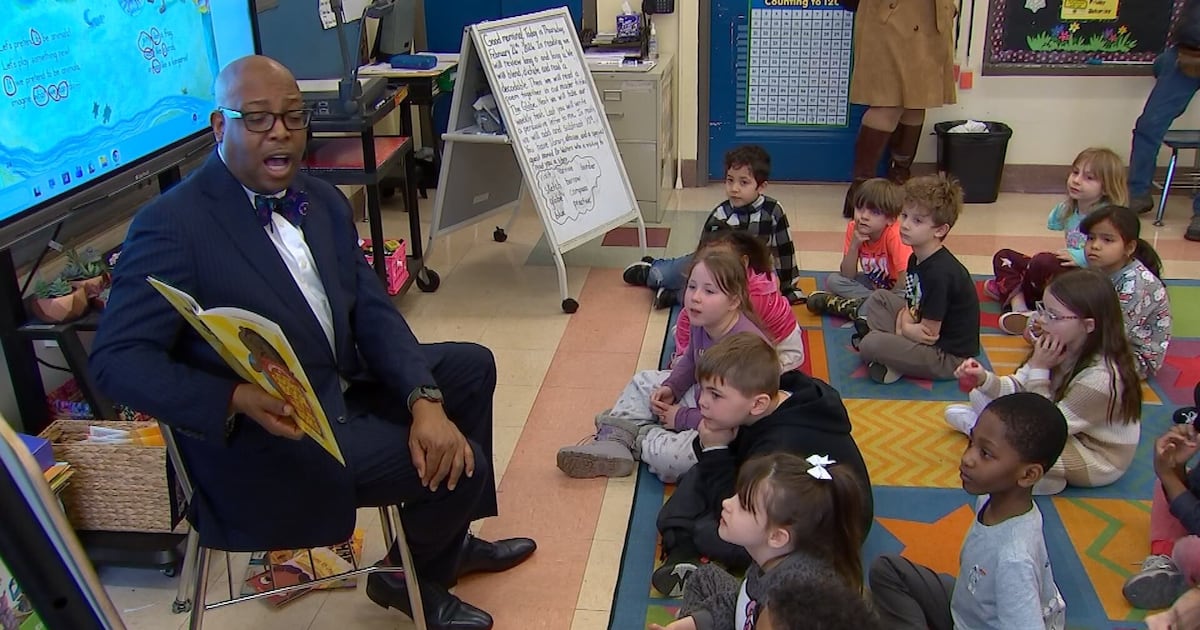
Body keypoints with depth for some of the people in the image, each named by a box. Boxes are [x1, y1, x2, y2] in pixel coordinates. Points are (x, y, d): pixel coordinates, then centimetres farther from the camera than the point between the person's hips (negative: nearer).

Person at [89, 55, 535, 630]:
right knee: (458, 462, -14)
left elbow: (373, 313, 2)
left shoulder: (322, 201, 5)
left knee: (469, 366, 15)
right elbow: (116, 360, -20)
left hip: (341, 388, 9)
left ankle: (449, 542, 29)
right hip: (262, 442, -9)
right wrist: (237, 399, -34)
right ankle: (412, 577, 20)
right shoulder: (170, 226, -18)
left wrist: (424, 401, -13)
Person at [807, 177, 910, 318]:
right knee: (833, 280, -13)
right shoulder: (854, 228, -13)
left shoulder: (894, 235, -27)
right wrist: (854, 245, -26)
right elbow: (847, 276, -14)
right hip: (872, 283, 6)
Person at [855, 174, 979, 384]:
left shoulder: (940, 273, -25)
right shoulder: (916, 259, 4)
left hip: (948, 357, -10)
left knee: (870, 346, -28)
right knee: (879, 297, 16)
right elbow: (910, 306, 9)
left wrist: (905, 327, -6)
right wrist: (904, 325, -12)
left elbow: (930, 333, -22)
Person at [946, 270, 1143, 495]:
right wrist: (985, 380, -26)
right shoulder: (1063, 348, -14)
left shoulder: (1100, 377, -35)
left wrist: (1039, 370, -31)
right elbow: (1019, 388, -6)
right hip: (1063, 424, 7)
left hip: (1097, 458, -7)